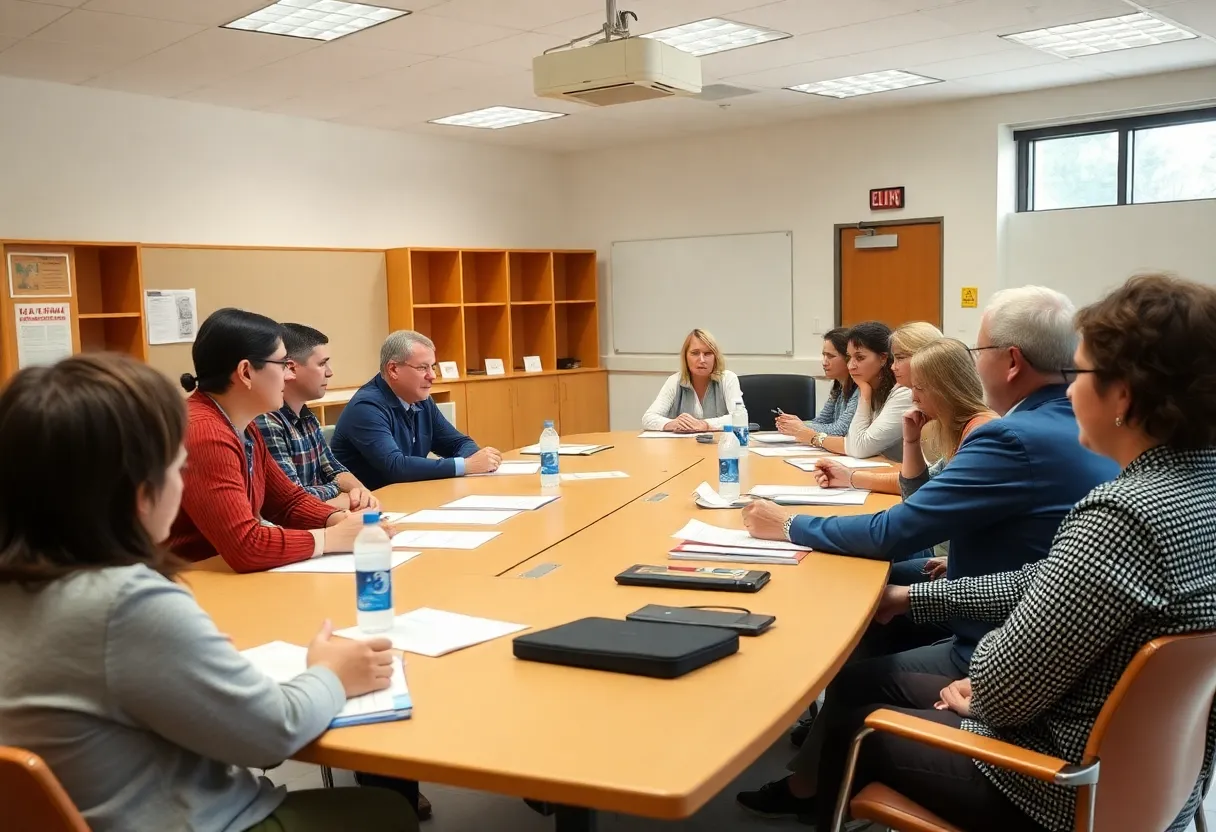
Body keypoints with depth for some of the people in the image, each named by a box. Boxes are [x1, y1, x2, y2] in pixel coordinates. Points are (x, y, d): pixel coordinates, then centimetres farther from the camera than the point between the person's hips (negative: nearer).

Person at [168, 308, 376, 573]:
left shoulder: (243, 428, 7)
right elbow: (245, 546, -27)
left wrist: (343, 520, -4)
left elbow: (290, 500, 14)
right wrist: (335, 537, -17)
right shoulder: (203, 435, -22)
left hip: (231, 578, 8)